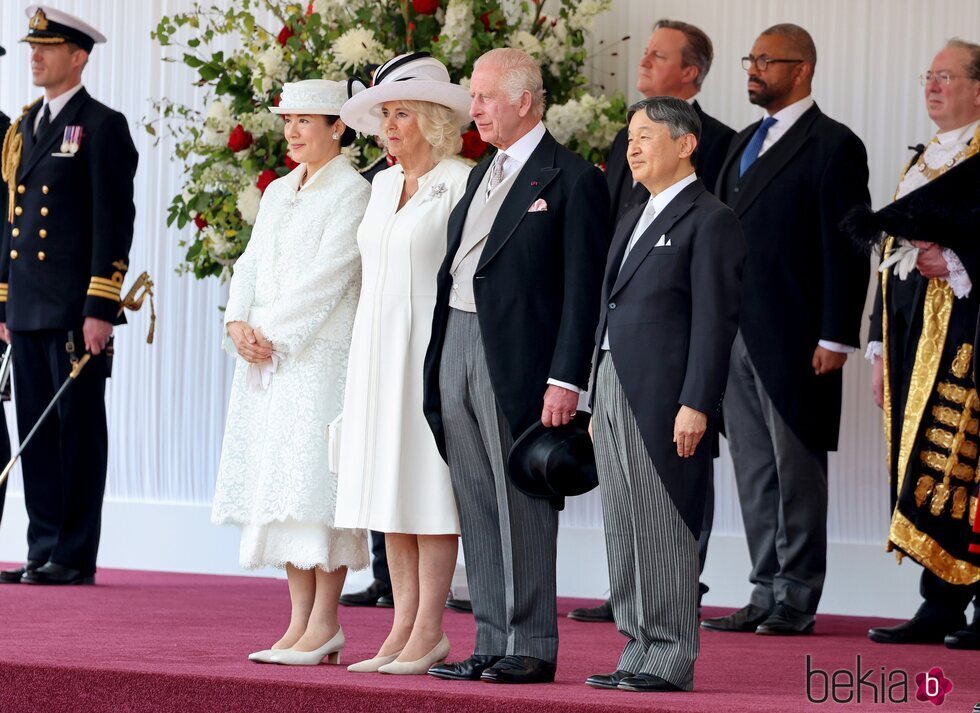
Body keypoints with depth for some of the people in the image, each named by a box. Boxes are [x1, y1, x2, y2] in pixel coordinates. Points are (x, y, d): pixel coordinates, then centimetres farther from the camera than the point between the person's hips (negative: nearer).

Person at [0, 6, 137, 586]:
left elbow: (115, 222, -10)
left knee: (78, 432, -2)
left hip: (75, 313, -7)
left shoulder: (102, 126, -5)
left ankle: (75, 556, 1)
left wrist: (101, 309, -15)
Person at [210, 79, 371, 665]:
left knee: (315, 481, -10)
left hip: (322, 353, -8)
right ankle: (301, 619, 7)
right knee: (278, 483, 5)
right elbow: (253, 264, 15)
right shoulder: (279, 193, 19)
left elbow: (328, 276, -12)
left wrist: (270, 332, -13)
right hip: (268, 355, 8)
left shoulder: (351, 192, -5)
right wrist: (240, 323, -2)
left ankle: (325, 623, -8)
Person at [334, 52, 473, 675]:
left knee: (428, 485, -6)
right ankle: (404, 628, 9)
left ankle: (429, 632, -3)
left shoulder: (460, 184, -7)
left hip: (431, 344, -7)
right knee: (388, 484, 5)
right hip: (377, 345, 7)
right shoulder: (384, 184, 15)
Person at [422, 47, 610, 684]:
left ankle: (532, 648, 2)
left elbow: (584, 290, -11)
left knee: (523, 510, -4)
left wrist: (566, 380, -16)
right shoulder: (483, 174, 19)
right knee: (477, 509, 9)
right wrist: (438, 358, 13)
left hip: (517, 362, -8)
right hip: (455, 347, 8)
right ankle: (492, 645, 13)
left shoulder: (572, 180, -6)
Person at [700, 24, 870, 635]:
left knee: (796, 471, -2)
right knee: (754, 473, 10)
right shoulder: (746, 143, 18)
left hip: (794, 342, -8)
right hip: (737, 334, 8)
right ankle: (767, 594, 15)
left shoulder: (833, 147, -6)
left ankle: (796, 600, 2)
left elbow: (847, 248, -11)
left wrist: (835, 338, -16)